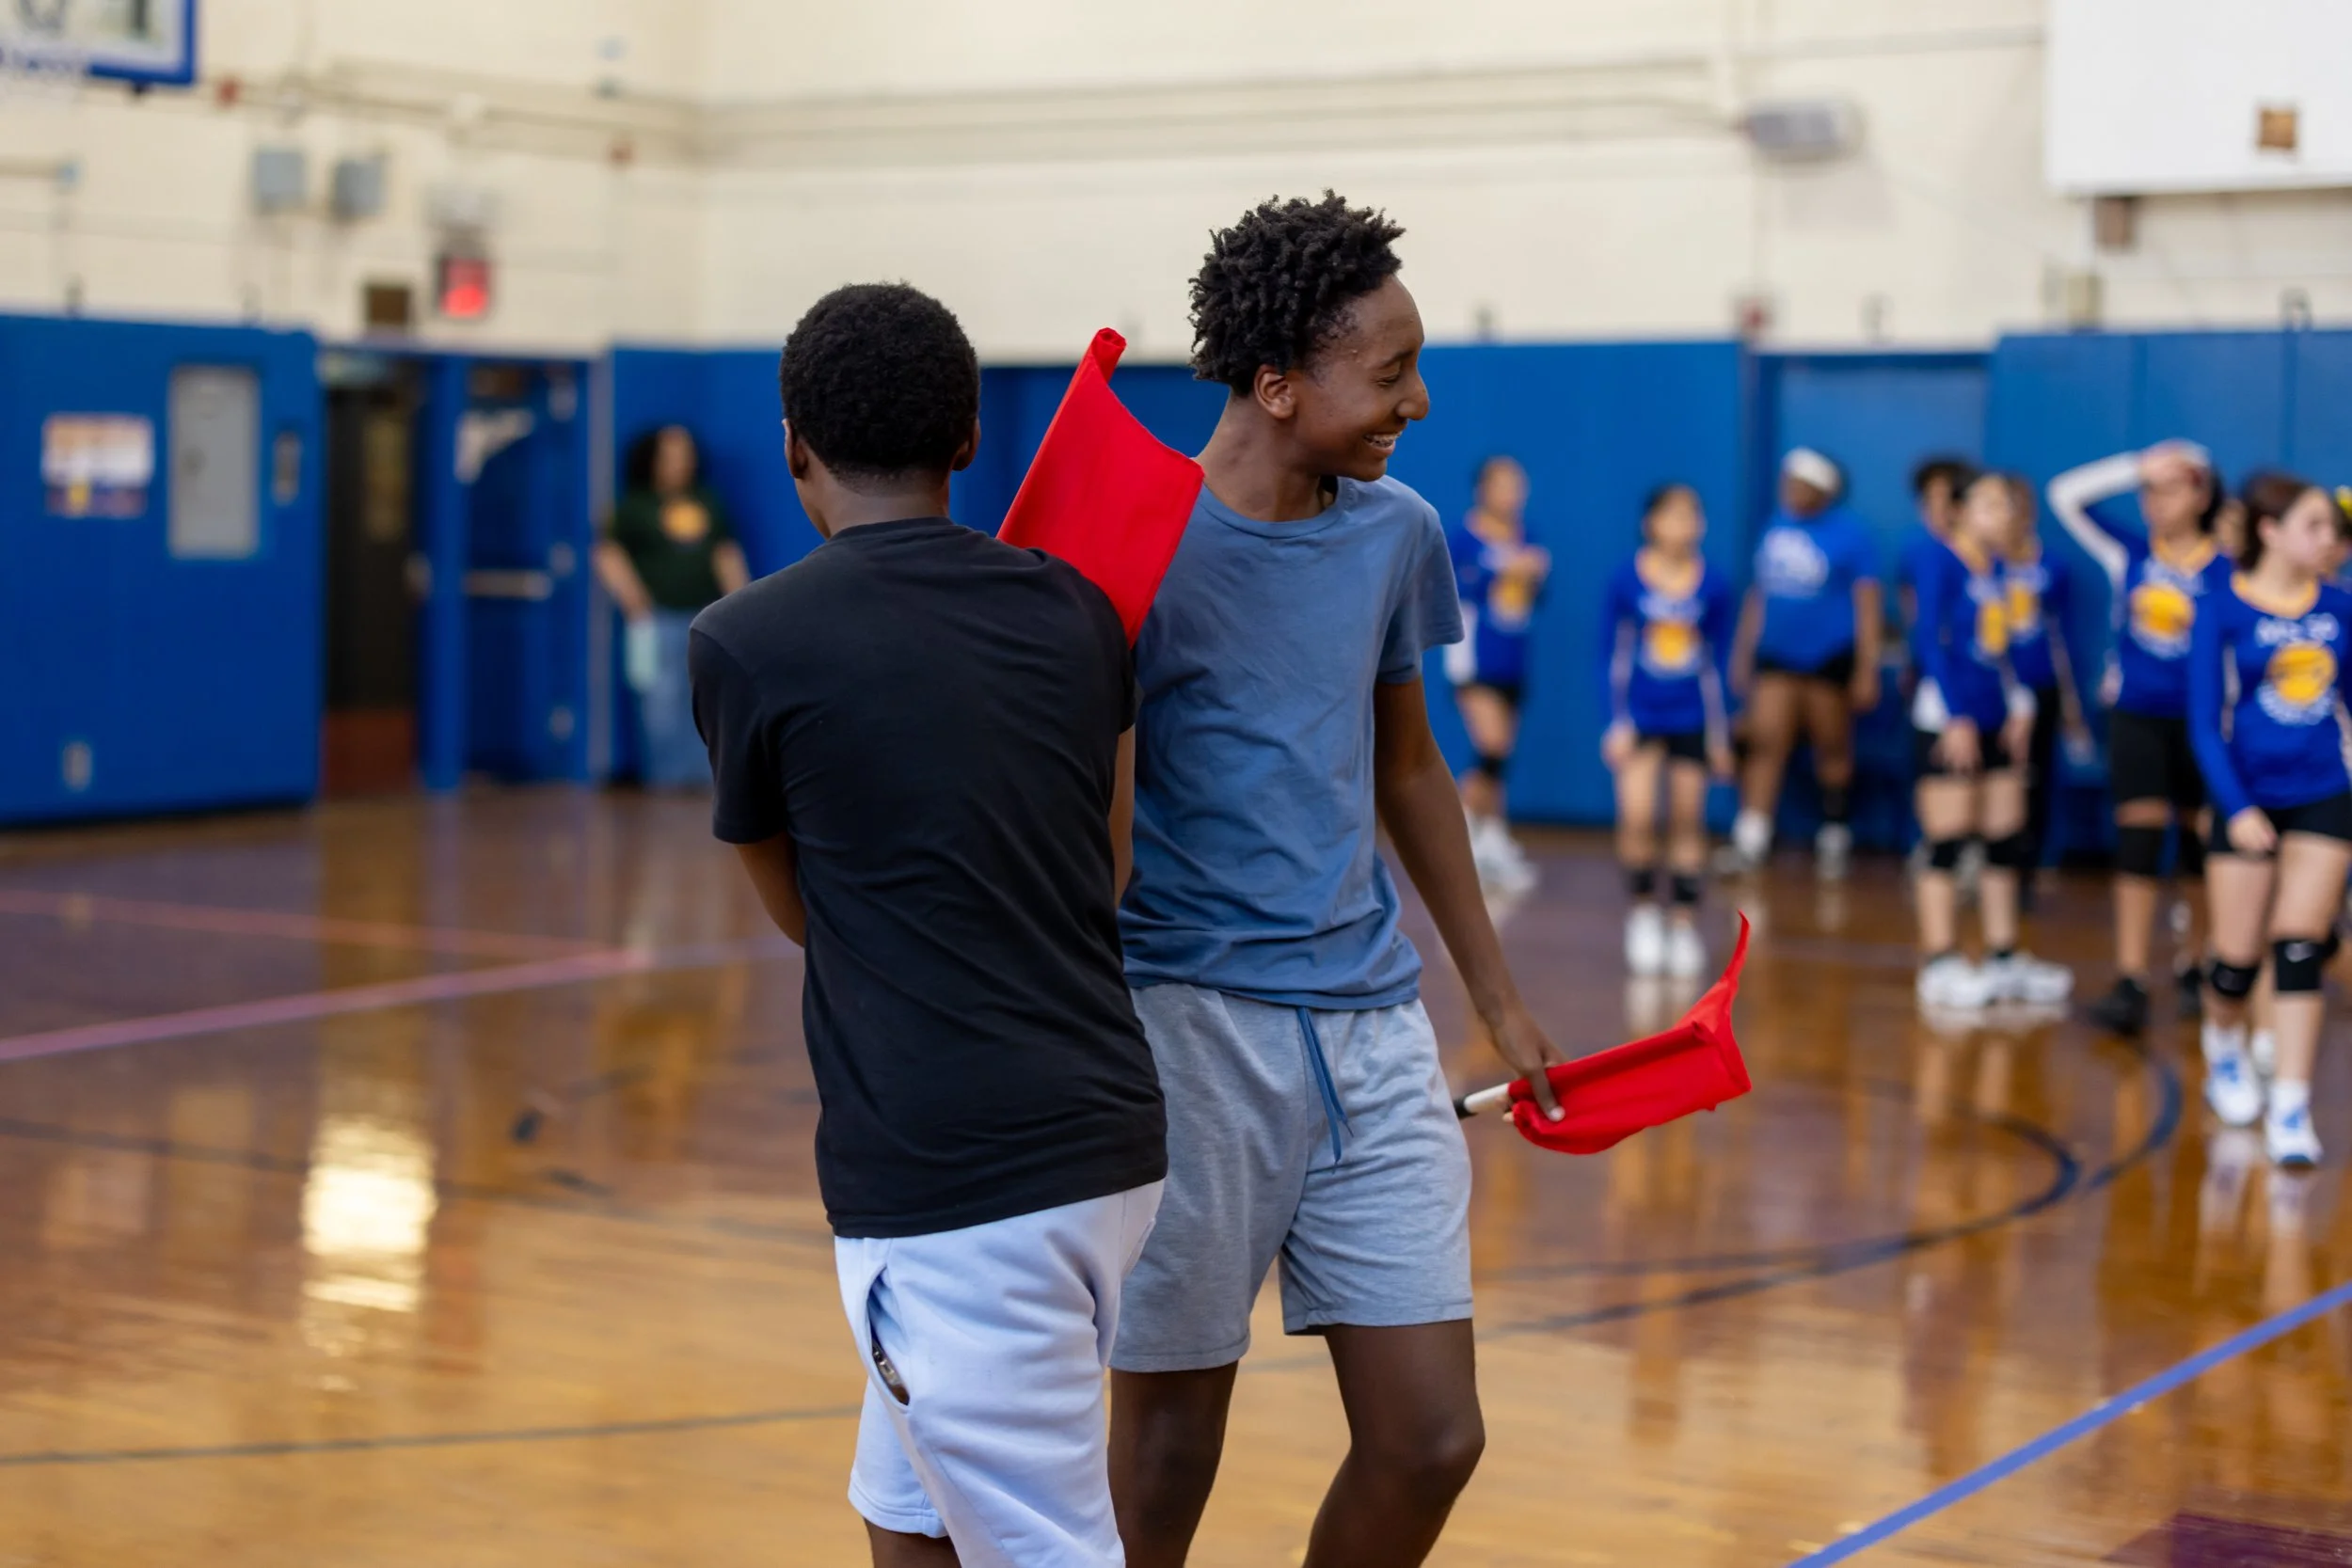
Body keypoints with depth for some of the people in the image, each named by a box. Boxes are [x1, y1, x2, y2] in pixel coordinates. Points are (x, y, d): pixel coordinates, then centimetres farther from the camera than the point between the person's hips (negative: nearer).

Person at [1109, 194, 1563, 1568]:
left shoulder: (1397, 534, 7)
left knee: (1432, 1442, 5)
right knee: (1168, 1451, 4)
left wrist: (1498, 998, 24)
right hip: (1191, 1026, -5)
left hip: (1372, 1028, 6)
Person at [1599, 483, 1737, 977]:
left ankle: (1684, 925, 16)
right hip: (1640, 717, -1)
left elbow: (1717, 663, 5)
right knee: (1637, 816, -14)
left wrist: (1720, 734, 7)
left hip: (1691, 721, 2)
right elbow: (1611, 656, -2)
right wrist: (1618, 723, -7)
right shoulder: (1627, 581, -7)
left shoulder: (1714, 588, -3)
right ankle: (1643, 911, 8)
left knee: (1688, 822, 5)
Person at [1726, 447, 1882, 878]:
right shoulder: (1775, 527, 8)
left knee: (1833, 750, 8)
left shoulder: (1848, 532, -6)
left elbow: (1867, 603, -7)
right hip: (1775, 659, 4)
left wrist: (1866, 669, -11)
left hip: (1829, 660, -4)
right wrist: (1742, 653, 17)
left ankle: (1835, 835, 22)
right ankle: (1749, 841, -12)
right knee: (1765, 745, -8)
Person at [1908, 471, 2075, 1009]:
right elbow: (1931, 641, -13)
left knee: (2007, 840, 9)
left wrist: (2020, 705, 9)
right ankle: (1940, 963, 0)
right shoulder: (1941, 564, -8)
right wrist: (1954, 717, -17)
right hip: (1947, 719, -8)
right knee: (1947, 843, -5)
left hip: (1995, 723, 8)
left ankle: (2004, 958, 17)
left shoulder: (1998, 572, 14)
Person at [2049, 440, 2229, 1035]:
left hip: (2198, 722, -1)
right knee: (2138, 840, -7)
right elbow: (2068, 494, -4)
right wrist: (2139, 466, -11)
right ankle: (2130, 983, -10)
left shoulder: (2224, 572, -7)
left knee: (2199, 845, 11)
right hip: (2136, 717, 1)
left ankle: (2194, 969, 29)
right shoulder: (2130, 551, 0)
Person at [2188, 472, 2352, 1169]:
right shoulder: (2226, 608, -8)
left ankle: (2290, 1109, -6)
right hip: (2249, 802, -2)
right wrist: (2236, 807, -18)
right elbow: (2206, 721, -9)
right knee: (2239, 957, 5)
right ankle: (2223, 1047, 38)